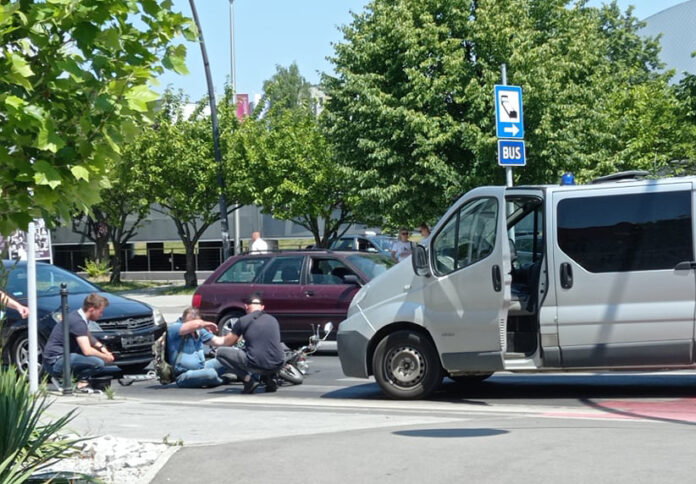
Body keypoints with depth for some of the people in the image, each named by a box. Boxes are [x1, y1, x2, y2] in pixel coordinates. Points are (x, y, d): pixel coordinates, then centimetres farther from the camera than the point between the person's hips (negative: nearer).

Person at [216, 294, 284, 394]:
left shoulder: (243, 320, 2)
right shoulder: (273, 320, 14)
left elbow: (228, 342, 13)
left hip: (256, 365, -5)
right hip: (276, 366, 5)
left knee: (220, 353, 10)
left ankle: (248, 379, -1)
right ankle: (269, 379, 16)